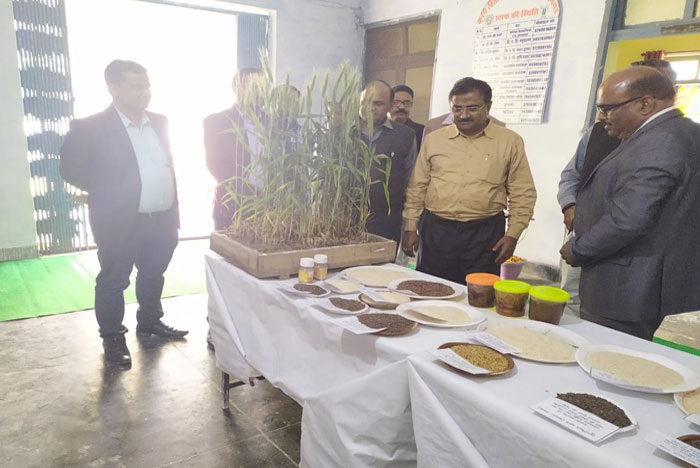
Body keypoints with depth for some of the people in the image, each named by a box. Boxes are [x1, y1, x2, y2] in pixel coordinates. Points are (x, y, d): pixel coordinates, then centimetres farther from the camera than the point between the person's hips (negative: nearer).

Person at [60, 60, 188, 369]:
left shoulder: (159, 123, 8)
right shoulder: (90, 127, -9)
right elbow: (71, 169, -5)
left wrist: (173, 207, 9)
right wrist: (107, 193, -1)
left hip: (162, 219, 5)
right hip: (120, 222, -5)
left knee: (153, 275, 19)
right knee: (113, 282, 8)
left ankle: (150, 321, 39)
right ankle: (112, 338, 25)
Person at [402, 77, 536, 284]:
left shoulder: (510, 141, 3)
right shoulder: (433, 139, 8)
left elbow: (523, 194, 4)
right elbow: (417, 187, 10)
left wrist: (512, 235, -3)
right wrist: (410, 228, 6)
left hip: (485, 233, -1)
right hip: (436, 231, 2)